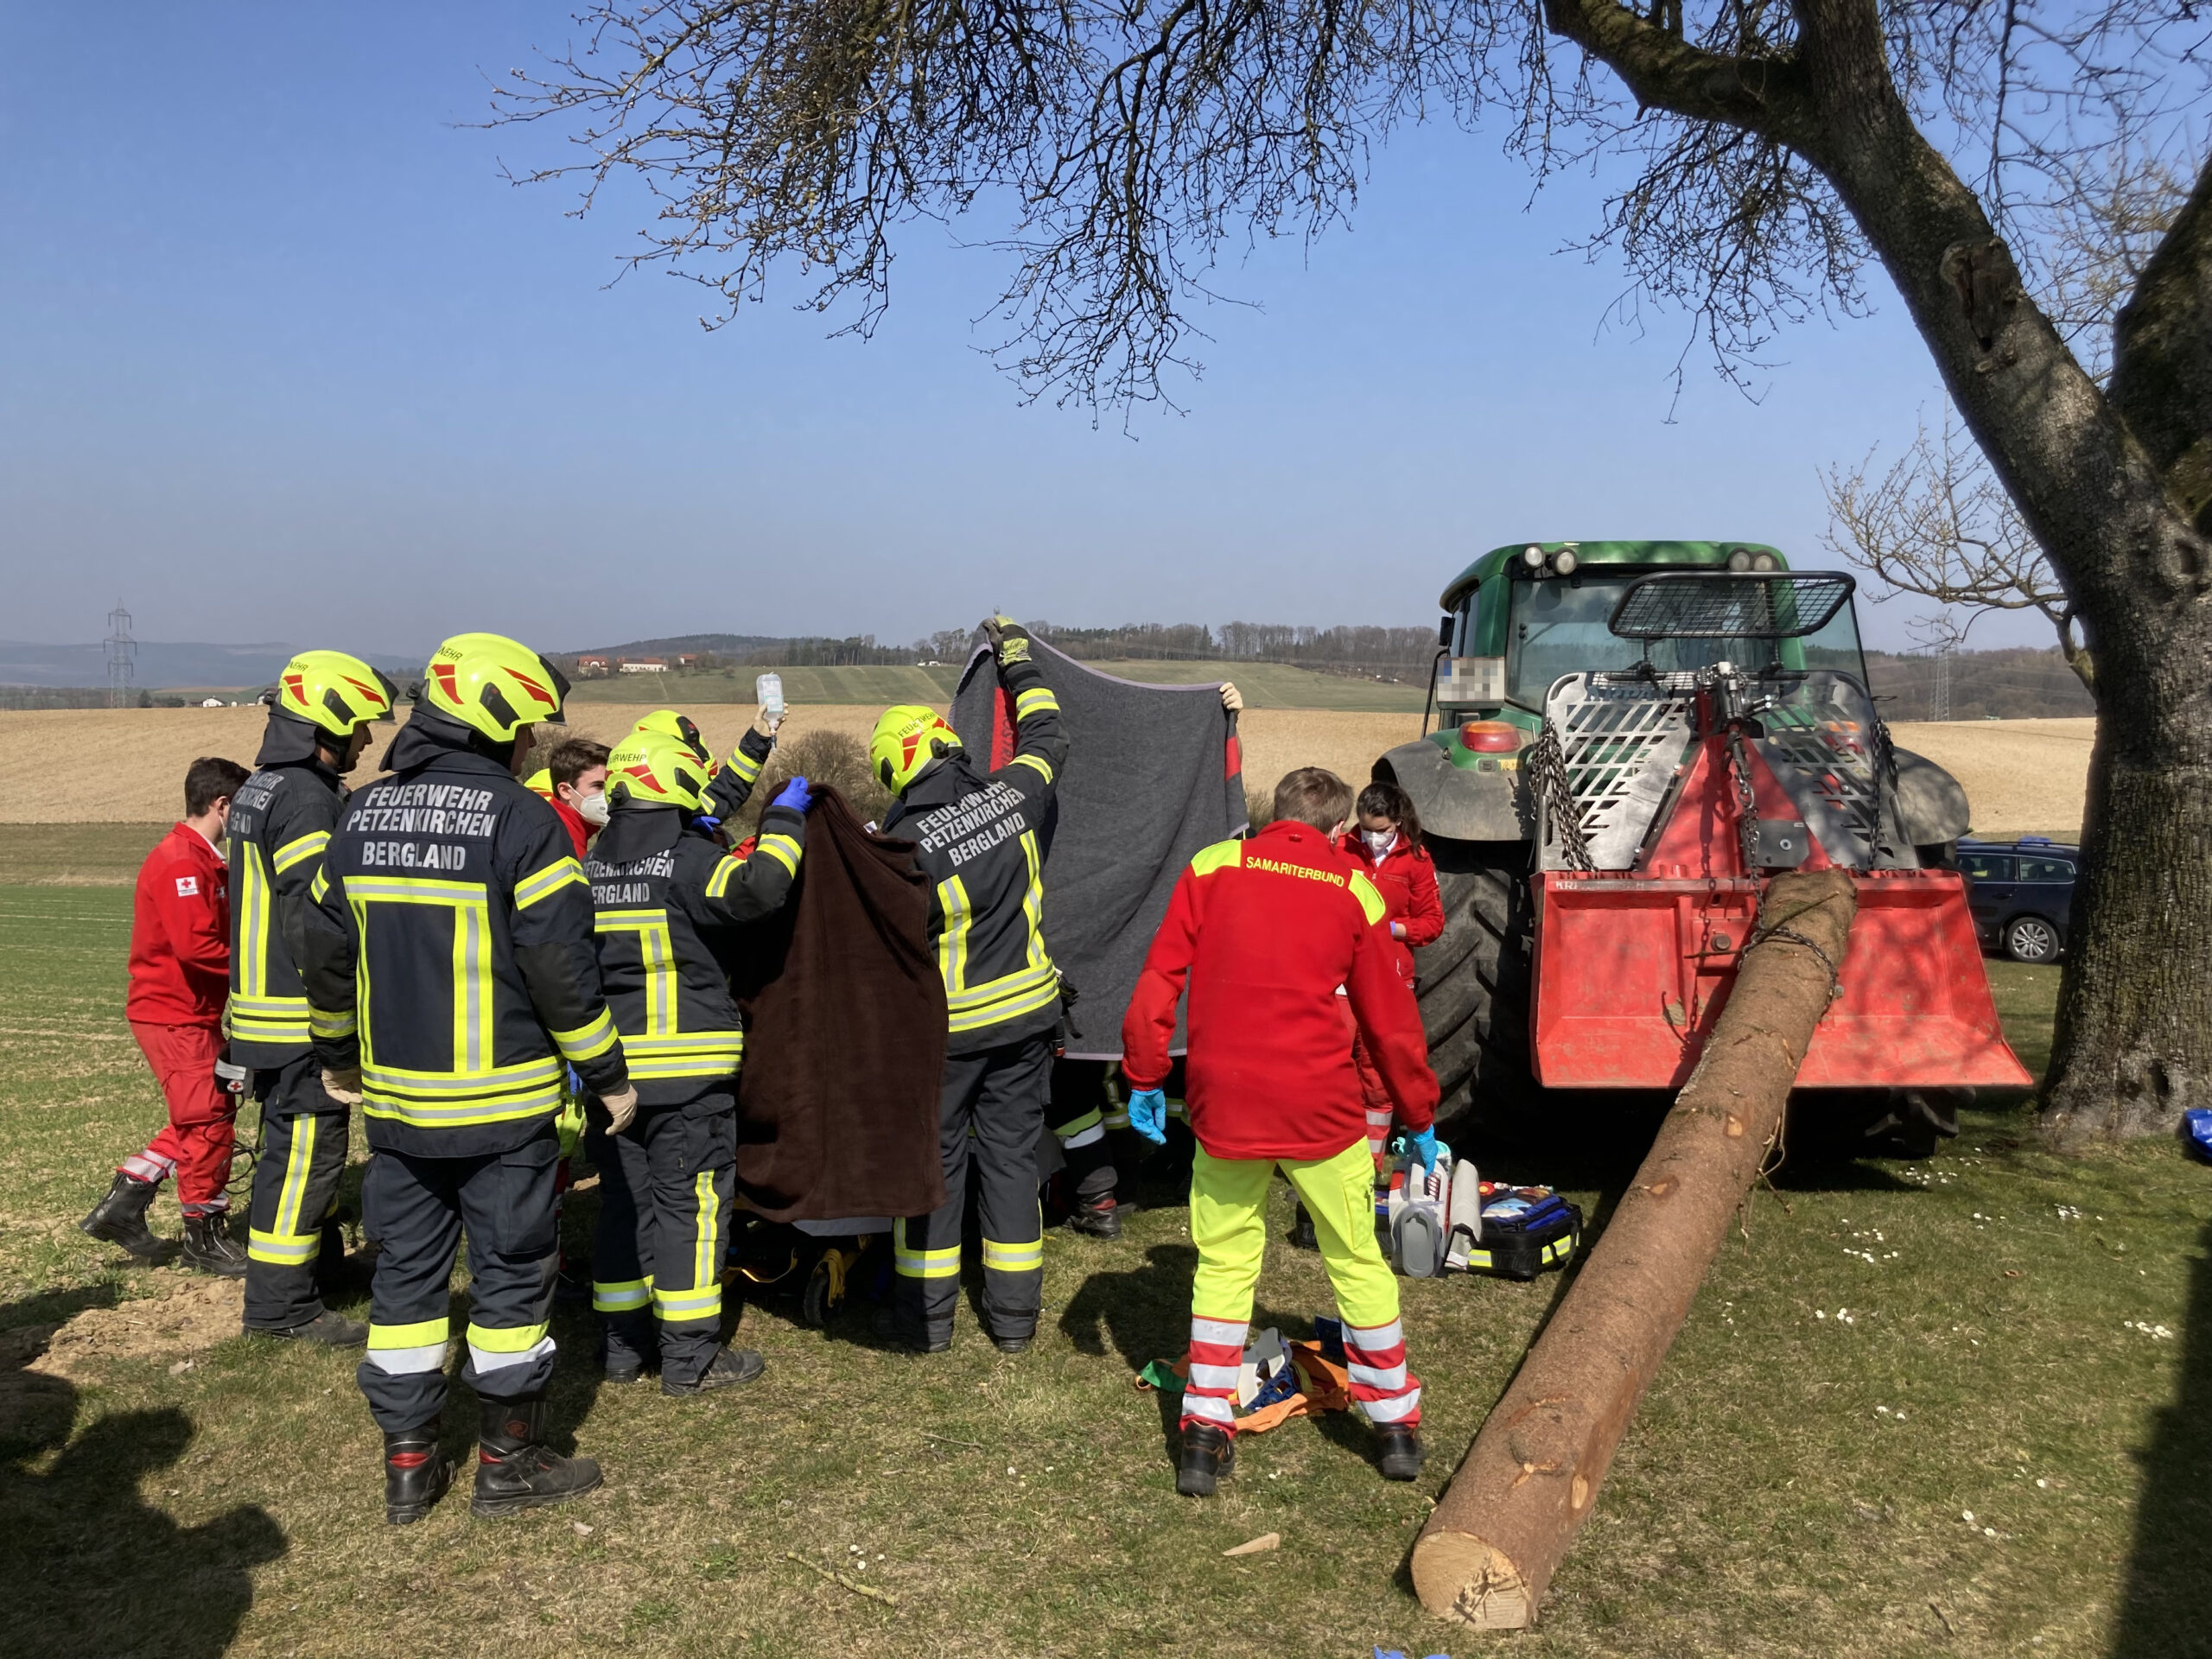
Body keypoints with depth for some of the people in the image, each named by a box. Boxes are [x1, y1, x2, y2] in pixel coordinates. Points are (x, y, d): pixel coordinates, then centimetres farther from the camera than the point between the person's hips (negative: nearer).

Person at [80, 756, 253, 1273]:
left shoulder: (202, 860, 14)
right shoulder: (181, 862, -19)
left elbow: (222, 931, 13)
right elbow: (196, 945, -28)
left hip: (194, 1012, 10)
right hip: (175, 1016, -10)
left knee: (204, 1117, 15)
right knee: (209, 1121, -1)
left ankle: (123, 1204, 20)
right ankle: (206, 1236, 11)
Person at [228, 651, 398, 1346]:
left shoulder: (260, 788, 14)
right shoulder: (308, 800, -19)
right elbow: (318, 921, -23)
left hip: (262, 1002, 10)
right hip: (303, 1019, -10)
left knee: (292, 1143, 21)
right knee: (305, 1150, -3)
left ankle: (313, 1256, 36)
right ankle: (284, 1302, 4)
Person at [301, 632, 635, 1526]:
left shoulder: (362, 815, 7)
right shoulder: (521, 821, -13)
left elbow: (325, 954, 14)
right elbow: (563, 967, -14)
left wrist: (338, 1058, 27)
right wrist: (608, 1074, -4)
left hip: (394, 1095, 6)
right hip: (502, 1100, -6)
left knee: (405, 1273, 14)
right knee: (510, 1273, 7)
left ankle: (408, 1466, 23)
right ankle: (508, 1462, 17)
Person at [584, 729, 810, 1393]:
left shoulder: (591, 868, 11)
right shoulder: (689, 860, -13)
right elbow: (756, 887, -27)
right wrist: (783, 821, -15)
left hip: (614, 1066, 7)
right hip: (687, 1069, -7)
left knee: (624, 1200, 15)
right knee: (690, 1201, 0)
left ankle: (623, 1345, 23)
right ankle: (689, 1357, 5)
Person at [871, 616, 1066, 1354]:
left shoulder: (901, 840, -17)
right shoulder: (1013, 792, -5)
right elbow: (1045, 737, 16)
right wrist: (1018, 662, 27)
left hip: (946, 1027, -4)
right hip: (1026, 1013, 4)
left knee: (934, 1161, 10)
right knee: (1012, 1156, 12)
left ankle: (926, 1315, 19)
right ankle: (1014, 1314, 19)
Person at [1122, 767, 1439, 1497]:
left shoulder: (1211, 867, 3)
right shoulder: (1355, 893, 4)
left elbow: (1159, 980, -2)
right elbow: (1390, 1019, 9)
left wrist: (1143, 1077, 6)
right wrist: (1420, 1116, 19)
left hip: (1223, 1102, 1)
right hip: (1320, 1106, 0)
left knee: (1223, 1264, 13)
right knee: (1357, 1261, 15)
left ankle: (1205, 1434, 14)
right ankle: (1396, 1423, 26)